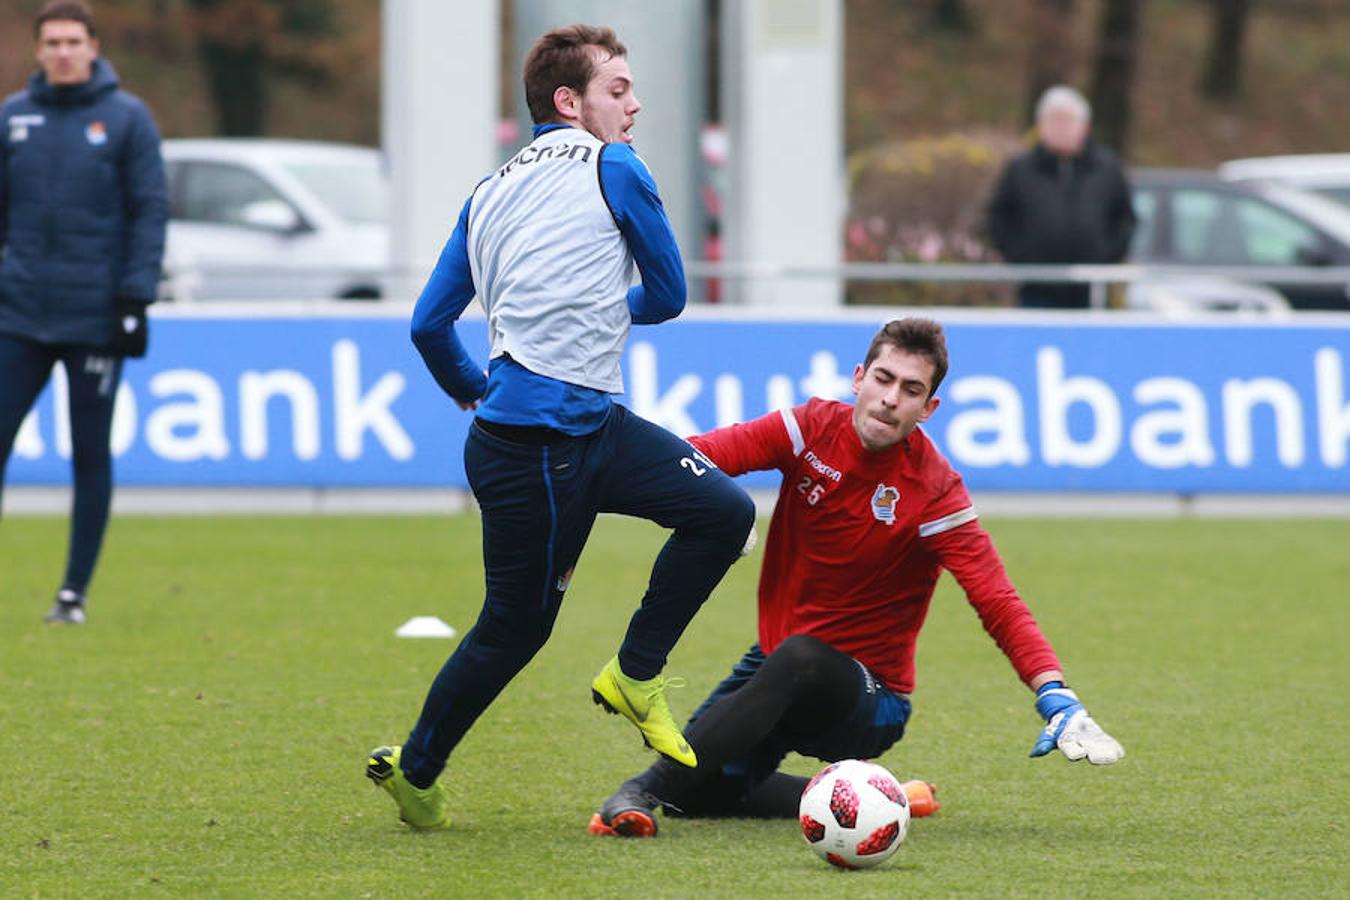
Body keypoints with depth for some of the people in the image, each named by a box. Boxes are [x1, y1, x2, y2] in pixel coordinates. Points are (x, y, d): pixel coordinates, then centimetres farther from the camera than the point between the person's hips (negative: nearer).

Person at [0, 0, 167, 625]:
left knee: (91, 456, 4)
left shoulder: (127, 118, -1)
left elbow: (150, 210, -3)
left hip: (96, 316, -2)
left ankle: (75, 590, 12)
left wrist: (135, 297, -10)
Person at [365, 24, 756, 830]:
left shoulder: (488, 194, 15)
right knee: (517, 626, 2)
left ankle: (637, 675, 13)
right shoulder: (614, 169, -5)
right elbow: (667, 295, 4)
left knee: (725, 510, 7)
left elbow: (430, 324, 14)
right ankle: (415, 769, 12)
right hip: (543, 451, -8)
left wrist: (475, 394, 31)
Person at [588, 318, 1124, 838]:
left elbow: (998, 604, -22)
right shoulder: (813, 428, -6)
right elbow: (705, 456, -17)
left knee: (800, 659, -38)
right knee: (696, 793, -8)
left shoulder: (933, 491, -16)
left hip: (871, 697, -5)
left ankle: (643, 793, -42)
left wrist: (1055, 696, -36)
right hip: (773, 660, 5)